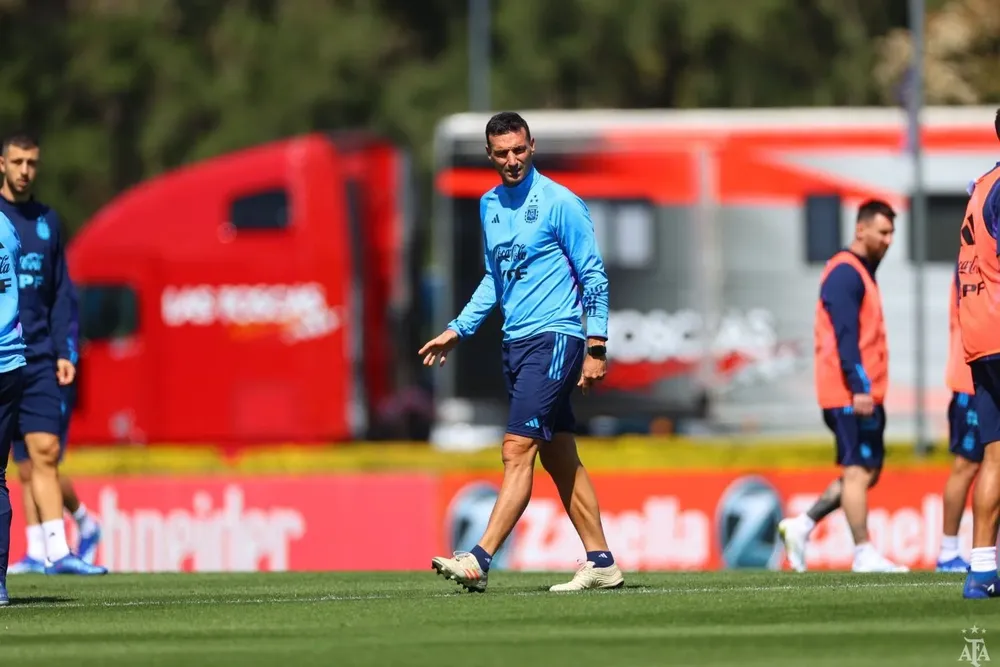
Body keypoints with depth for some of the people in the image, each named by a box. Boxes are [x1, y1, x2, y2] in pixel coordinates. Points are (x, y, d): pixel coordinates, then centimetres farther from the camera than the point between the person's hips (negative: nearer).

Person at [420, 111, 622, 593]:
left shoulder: (559, 203, -8)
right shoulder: (490, 206, 13)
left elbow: (593, 276, -7)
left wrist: (596, 348, -12)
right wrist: (458, 330, 18)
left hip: (554, 340, -8)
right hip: (516, 343, 8)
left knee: (517, 451, -14)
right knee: (559, 457, 10)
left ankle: (480, 560, -21)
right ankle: (600, 562, 15)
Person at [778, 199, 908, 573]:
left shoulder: (862, 273, 20)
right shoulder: (845, 273, -11)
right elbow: (845, 336, -19)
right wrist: (859, 387, -24)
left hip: (864, 394, 10)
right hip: (851, 393, -10)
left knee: (867, 471, 11)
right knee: (859, 470, -7)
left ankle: (801, 527, 12)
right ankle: (864, 554, -5)